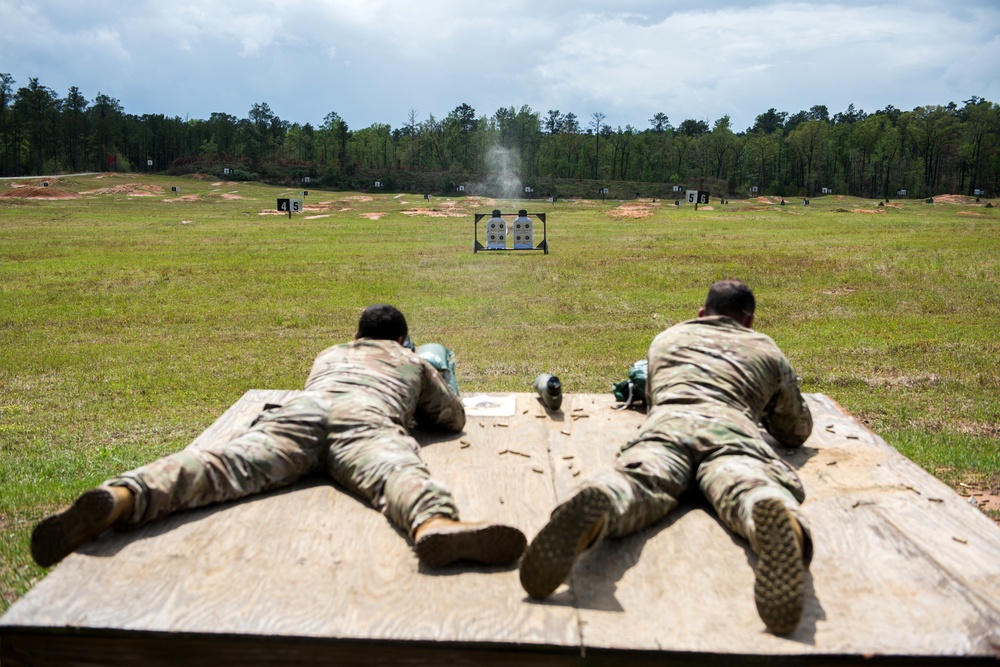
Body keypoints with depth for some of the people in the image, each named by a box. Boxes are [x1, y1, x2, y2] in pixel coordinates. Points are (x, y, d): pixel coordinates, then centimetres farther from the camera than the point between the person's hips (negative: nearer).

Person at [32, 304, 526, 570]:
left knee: (225, 463, -19)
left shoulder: (329, 354, 46)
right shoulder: (414, 362, 38)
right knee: (397, 472, -30)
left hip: (297, 412, 3)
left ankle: (119, 499, -47)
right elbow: (455, 417, 43)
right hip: (366, 421, -2)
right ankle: (436, 526, -65)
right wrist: (415, 405, 60)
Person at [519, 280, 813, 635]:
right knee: (749, 486, -29)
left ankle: (594, 504, -63)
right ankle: (779, 520, -65)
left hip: (667, 421, 1)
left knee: (638, 481, -27)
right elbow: (797, 431, 43)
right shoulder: (767, 350, 36)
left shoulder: (667, 337, 40)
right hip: (732, 427, 0)